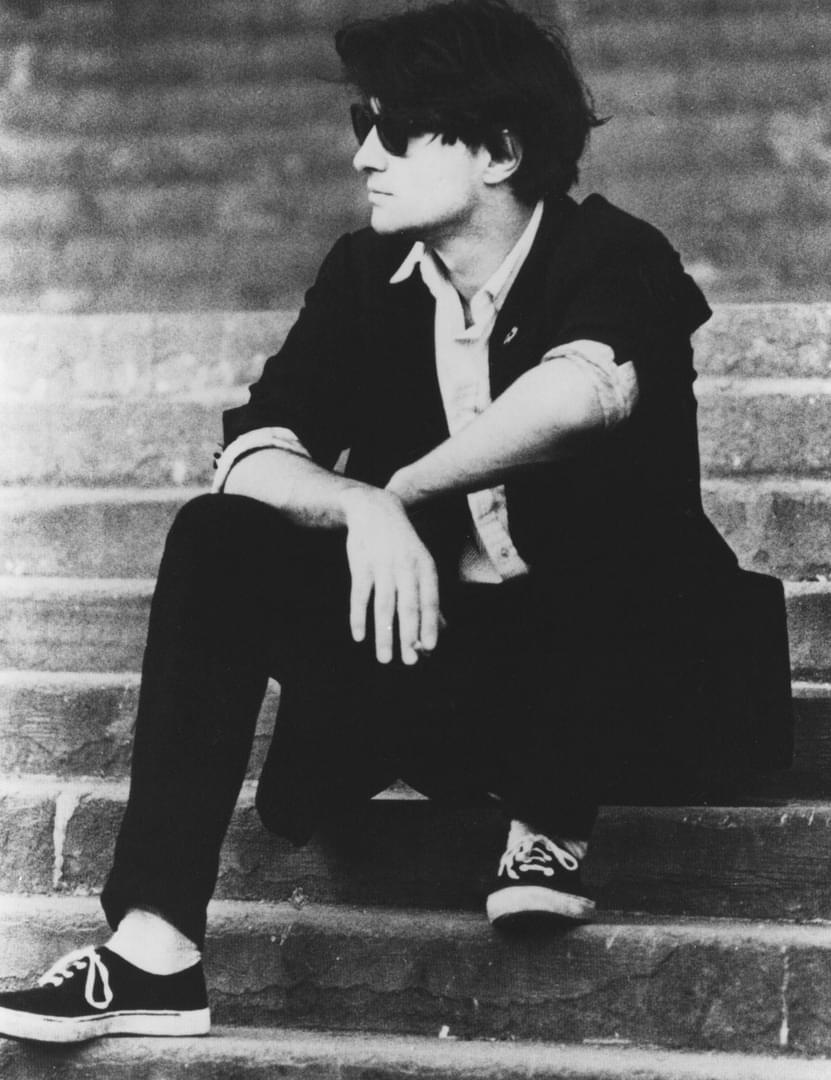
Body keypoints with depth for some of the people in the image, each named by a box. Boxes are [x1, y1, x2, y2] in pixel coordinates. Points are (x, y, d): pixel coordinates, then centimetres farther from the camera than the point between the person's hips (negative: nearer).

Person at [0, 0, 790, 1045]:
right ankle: (155, 948, -24)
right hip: (428, 641, 5)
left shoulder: (613, 258, -12)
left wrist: (401, 487, -22)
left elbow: (586, 393, -36)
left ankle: (549, 819, -11)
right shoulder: (365, 274, 4)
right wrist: (360, 507, -28)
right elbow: (252, 450, -6)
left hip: (604, 657, -4)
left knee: (594, 477, -33)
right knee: (218, 543, -16)